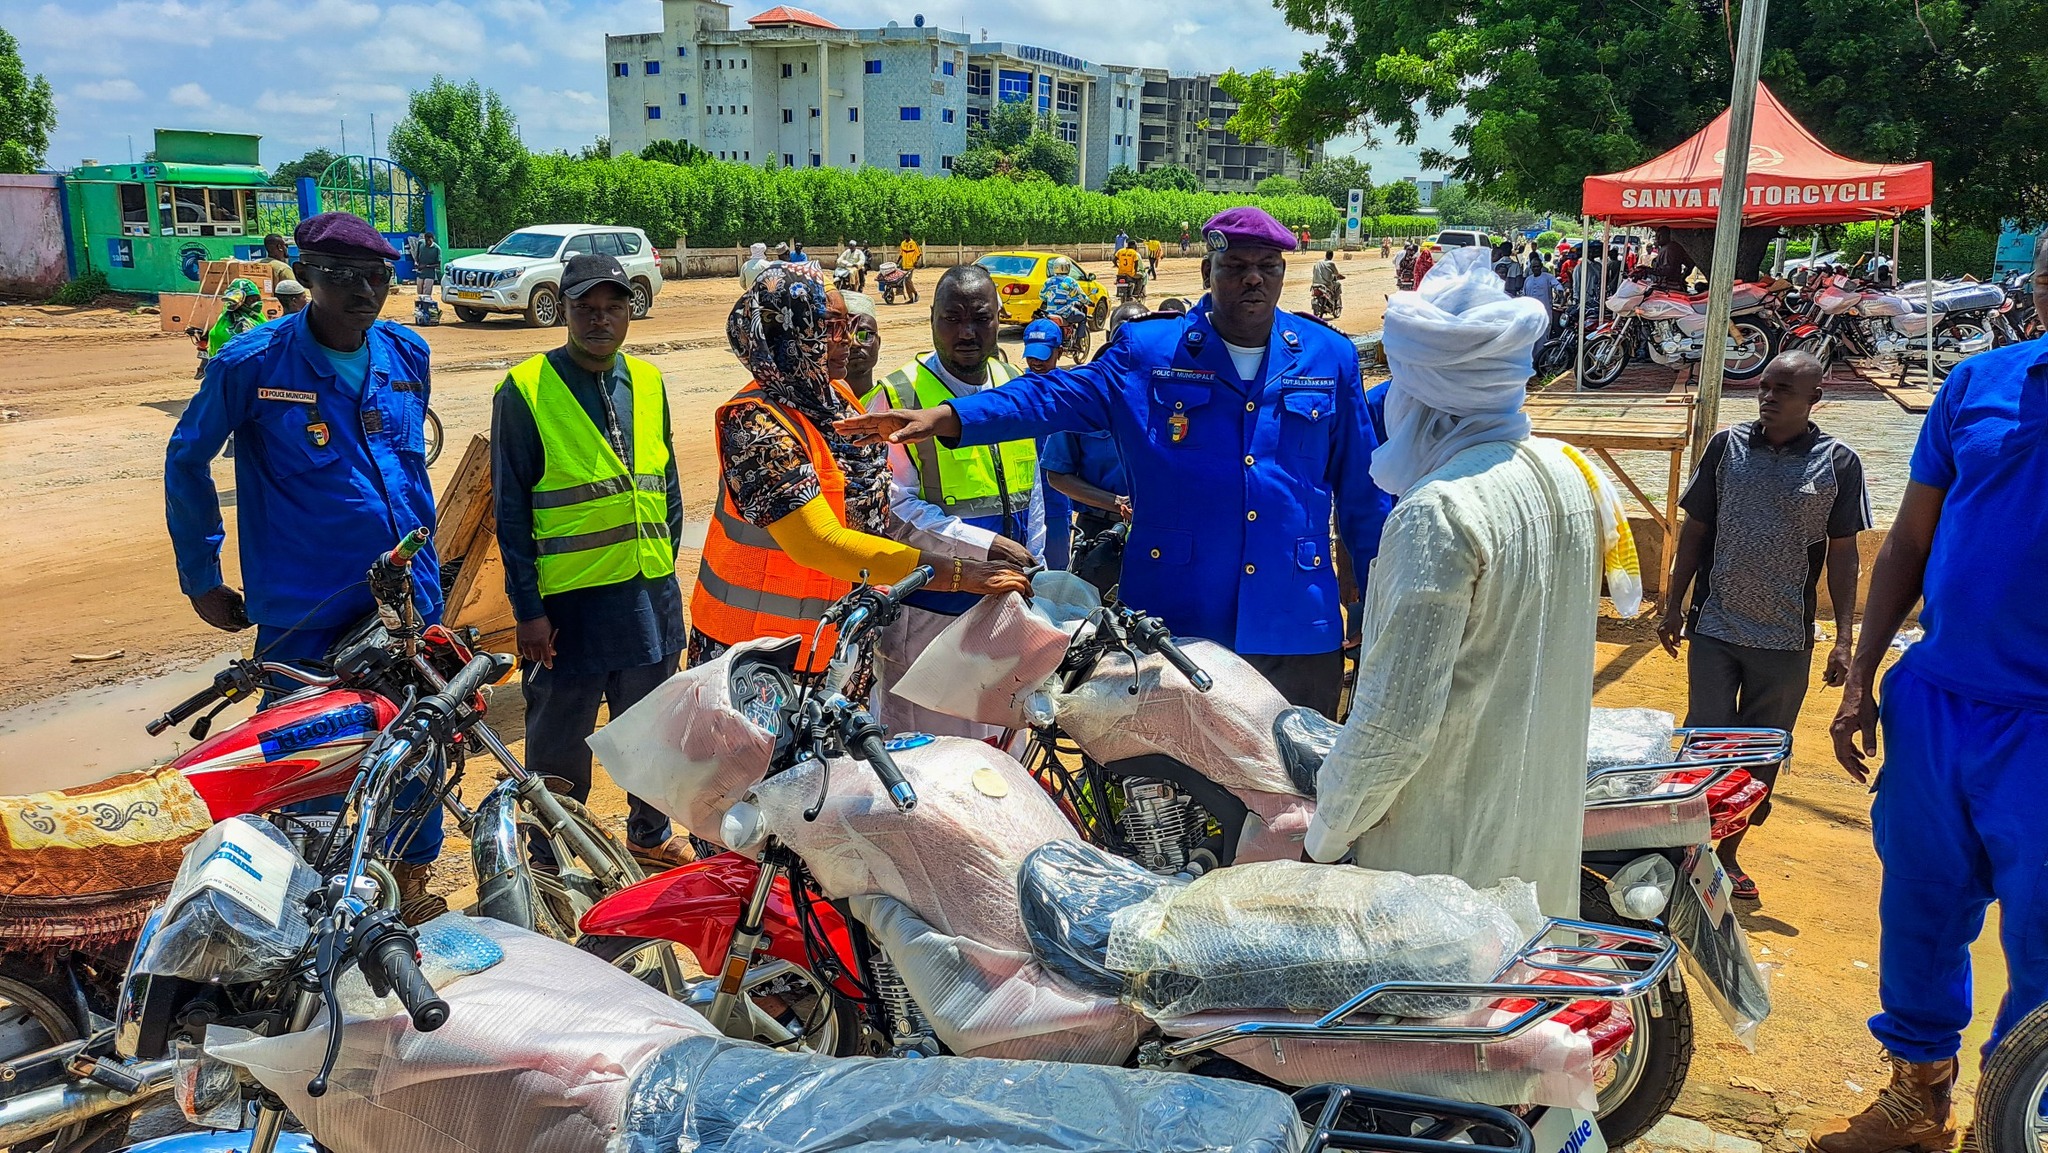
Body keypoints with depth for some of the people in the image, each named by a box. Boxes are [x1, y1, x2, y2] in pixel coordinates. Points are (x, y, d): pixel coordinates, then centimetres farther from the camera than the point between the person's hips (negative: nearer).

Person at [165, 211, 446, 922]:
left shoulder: (407, 356, 4)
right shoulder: (251, 363, -9)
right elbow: (187, 459, 2)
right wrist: (200, 577, 4)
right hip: (302, 613, -4)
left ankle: (411, 878, 31)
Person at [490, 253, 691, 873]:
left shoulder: (647, 381, 8)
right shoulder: (525, 390, -8)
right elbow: (511, 508, -8)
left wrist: (664, 571, 12)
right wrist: (527, 608, -10)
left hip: (651, 595, 5)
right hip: (567, 601, -5)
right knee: (559, 744, 9)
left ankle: (652, 835, 38)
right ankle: (550, 863, 26)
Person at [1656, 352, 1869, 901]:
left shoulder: (1838, 462, -2)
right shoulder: (1727, 446, 1)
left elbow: (1842, 553, 1)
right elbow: (1695, 529, 7)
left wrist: (1844, 638, -2)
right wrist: (1673, 604, 6)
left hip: (1787, 639, 0)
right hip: (1715, 628, 0)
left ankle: (1729, 854, 26)